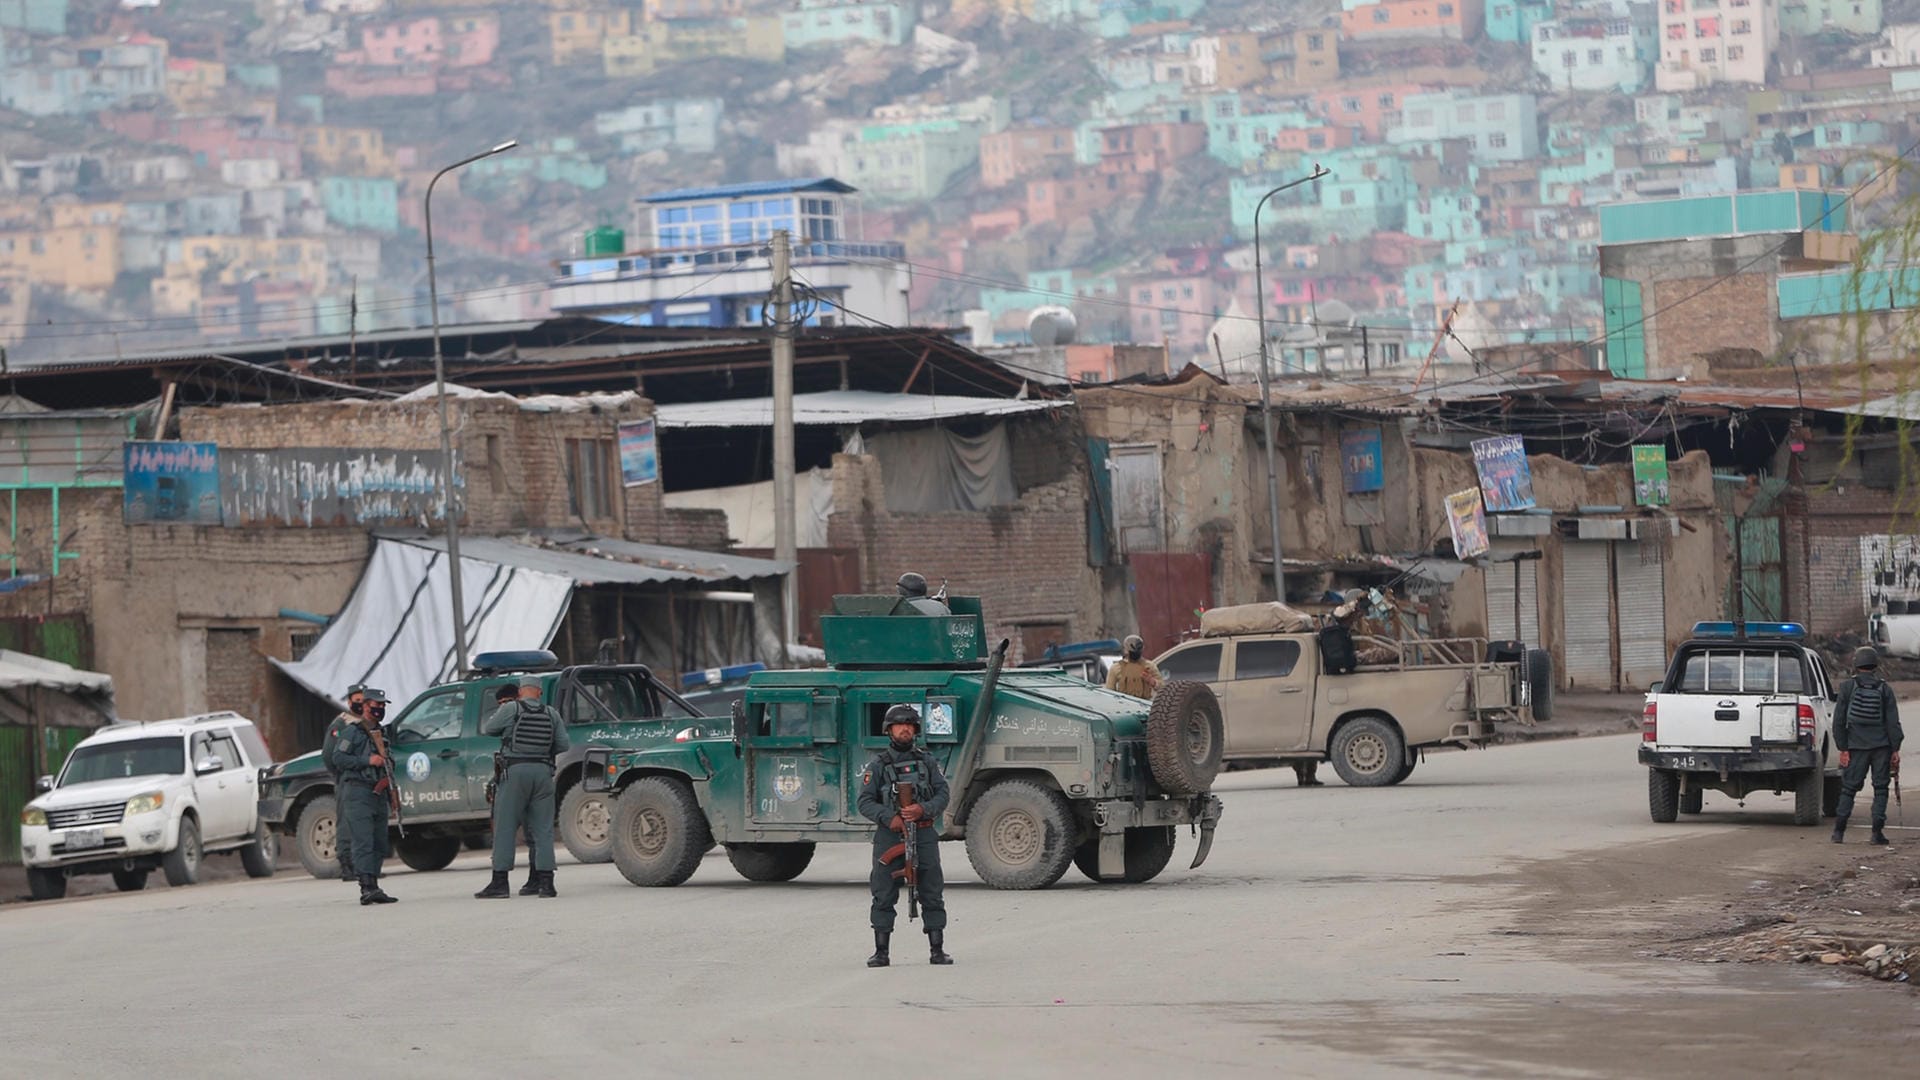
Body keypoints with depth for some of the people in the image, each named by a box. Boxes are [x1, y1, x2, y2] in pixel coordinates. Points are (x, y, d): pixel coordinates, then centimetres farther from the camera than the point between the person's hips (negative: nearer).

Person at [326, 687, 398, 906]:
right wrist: (367, 761, -18)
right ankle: (367, 888, -23)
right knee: (363, 841, -15)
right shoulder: (353, 731, -4)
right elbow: (338, 758, -13)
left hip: (378, 794, 8)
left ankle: (373, 888, 11)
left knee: (378, 843, 7)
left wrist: (389, 775, 11)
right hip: (357, 791, -8)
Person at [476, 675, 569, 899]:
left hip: (515, 771, -3)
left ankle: (499, 882, -3)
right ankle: (545, 882, -1)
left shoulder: (510, 710, -2)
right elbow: (563, 745, 9)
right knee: (543, 830, 6)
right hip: (543, 772, 3)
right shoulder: (551, 715, 8)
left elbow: (486, 729, 8)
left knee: (505, 828, 1)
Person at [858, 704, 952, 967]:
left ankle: (937, 950, 5)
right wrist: (889, 818, -17)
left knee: (933, 896, 0)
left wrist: (923, 809, -15)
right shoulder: (877, 766, 6)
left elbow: (942, 795, 5)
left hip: (924, 835, 2)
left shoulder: (927, 762, 12)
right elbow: (865, 803, 0)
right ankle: (881, 952, 2)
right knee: (884, 897, -2)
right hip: (890, 836, -2)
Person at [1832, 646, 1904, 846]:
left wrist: (1842, 748, 1)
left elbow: (1838, 721, -2)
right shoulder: (1884, 689, 1)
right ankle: (1878, 832, 0)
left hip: (1856, 746, 0)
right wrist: (1895, 750, 1)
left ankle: (1839, 831, 1)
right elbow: (1893, 722, -1)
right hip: (1881, 746, 0)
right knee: (1880, 788, 6)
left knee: (1848, 788, 6)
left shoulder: (1847, 687, 0)